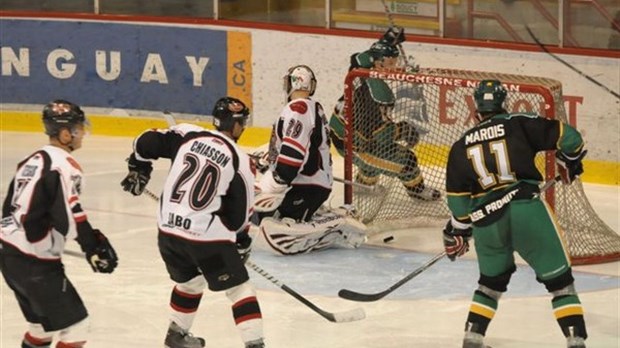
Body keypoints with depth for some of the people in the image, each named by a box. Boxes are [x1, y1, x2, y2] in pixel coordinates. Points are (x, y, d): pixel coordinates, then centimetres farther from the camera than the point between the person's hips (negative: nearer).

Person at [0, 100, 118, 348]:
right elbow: (71, 217, -21)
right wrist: (94, 247, -12)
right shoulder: (64, 166, -15)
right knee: (74, 325, -1)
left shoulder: (33, 161, 13)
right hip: (34, 262, -9)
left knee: (44, 323, 24)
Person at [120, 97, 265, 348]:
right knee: (239, 288, 5)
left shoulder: (187, 135, 4)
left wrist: (138, 170, 21)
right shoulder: (240, 162, -4)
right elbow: (239, 212, 0)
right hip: (208, 235, -5)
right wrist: (243, 241, 16)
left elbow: (146, 143, 4)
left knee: (190, 280, 30)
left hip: (169, 229, 5)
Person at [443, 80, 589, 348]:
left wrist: (458, 231, 24)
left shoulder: (461, 146, 13)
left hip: (486, 220, 3)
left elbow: (457, 197, 11)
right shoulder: (519, 124, 4)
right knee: (559, 280, 5)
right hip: (527, 210, -3)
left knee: (491, 281, 26)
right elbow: (566, 136, 0)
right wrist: (570, 162, 20)